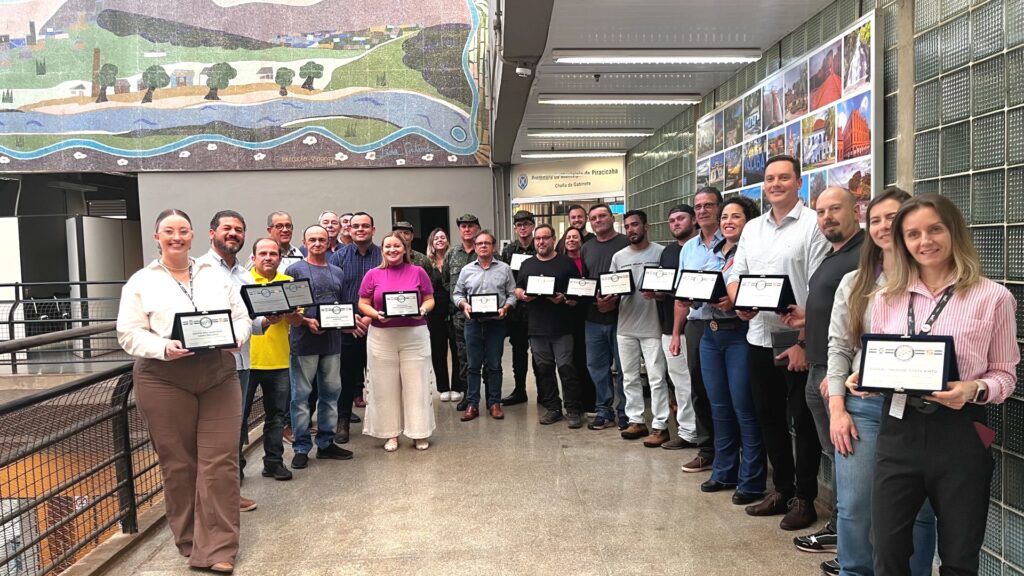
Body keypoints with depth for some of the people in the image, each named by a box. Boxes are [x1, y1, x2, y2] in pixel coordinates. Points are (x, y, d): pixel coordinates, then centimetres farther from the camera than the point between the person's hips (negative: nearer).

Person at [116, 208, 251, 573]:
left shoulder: (215, 276, 13)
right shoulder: (141, 282, 4)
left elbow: (241, 316, 12)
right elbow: (129, 333, -2)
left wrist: (236, 337, -9)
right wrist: (164, 348, -19)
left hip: (219, 375, 2)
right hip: (164, 380, -2)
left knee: (220, 460, -2)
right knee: (177, 463, 7)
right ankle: (189, 540, 24)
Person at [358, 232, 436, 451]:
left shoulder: (418, 272, 4)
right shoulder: (373, 275, 4)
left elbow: (429, 300, 7)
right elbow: (363, 304, 5)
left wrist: (423, 310, -14)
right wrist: (375, 314, -14)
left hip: (414, 335, -1)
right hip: (381, 337, 1)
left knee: (416, 384, 3)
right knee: (386, 386, 6)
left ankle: (419, 433, 15)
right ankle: (391, 434, 18)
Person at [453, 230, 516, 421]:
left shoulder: (504, 269, 4)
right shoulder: (466, 270, 8)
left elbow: (512, 294, 3)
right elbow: (457, 294, 12)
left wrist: (505, 308, -14)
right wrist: (464, 305, -8)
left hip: (496, 322, -1)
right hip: (473, 322, 1)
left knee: (494, 365, 5)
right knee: (473, 365, 6)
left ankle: (494, 403, 15)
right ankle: (472, 404, 12)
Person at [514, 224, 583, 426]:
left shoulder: (567, 263, 3)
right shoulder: (527, 265, 14)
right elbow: (517, 289, 18)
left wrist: (564, 299, -18)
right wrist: (522, 295, -5)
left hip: (562, 327, -4)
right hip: (537, 327, 4)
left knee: (566, 367, -5)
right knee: (543, 369, 9)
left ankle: (573, 410, 4)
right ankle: (552, 407, 20)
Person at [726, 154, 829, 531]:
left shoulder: (813, 224, -8)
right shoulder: (752, 228, 13)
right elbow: (734, 273, 14)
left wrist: (805, 342, -17)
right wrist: (739, 300, -8)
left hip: (798, 341, -6)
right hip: (759, 337, 7)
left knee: (803, 422, 4)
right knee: (769, 417, 15)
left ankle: (804, 498, 18)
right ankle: (781, 490, 30)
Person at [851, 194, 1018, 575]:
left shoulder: (993, 297, -4)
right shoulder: (888, 298, 7)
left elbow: (1005, 374, 0)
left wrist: (975, 390, -20)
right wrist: (863, 378, -8)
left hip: (960, 436, -2)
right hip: (899, 432, 3)